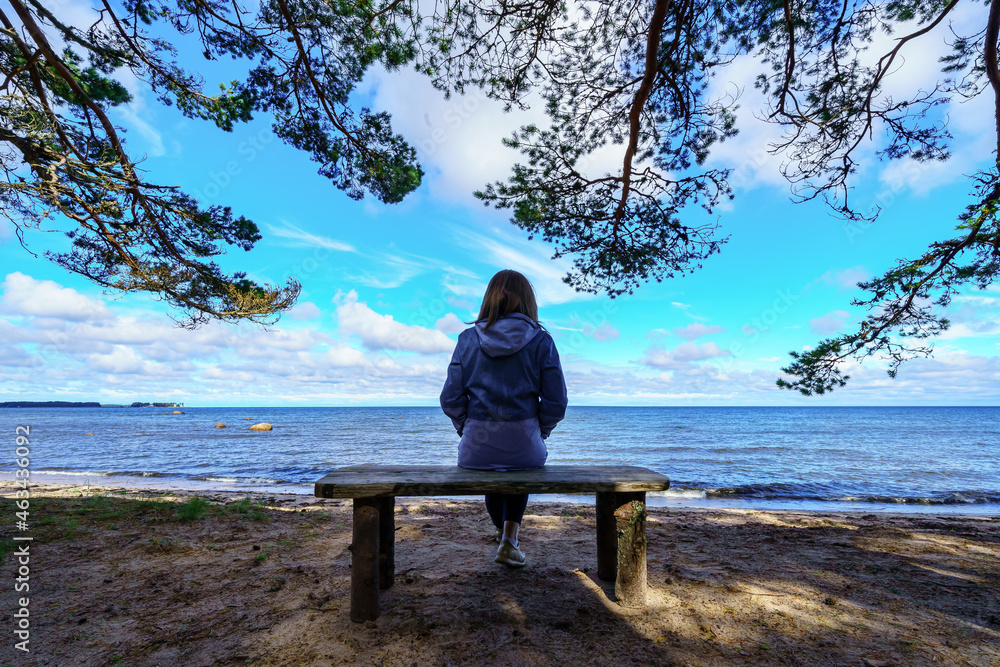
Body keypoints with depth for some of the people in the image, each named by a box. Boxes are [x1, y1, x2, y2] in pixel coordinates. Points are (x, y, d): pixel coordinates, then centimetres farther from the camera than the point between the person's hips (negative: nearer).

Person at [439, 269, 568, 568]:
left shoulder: (468, 338, -1)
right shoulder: (540, 340, -5)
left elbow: (450, 400, -3)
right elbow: (556, 404, -7)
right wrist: (539, 432, 11)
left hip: (475, 449, 1)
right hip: (524, 446, -1)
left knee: (490, 465, 35)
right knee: (521, 467, 34)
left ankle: (502, 531, 53)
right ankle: (510, 539, 22)